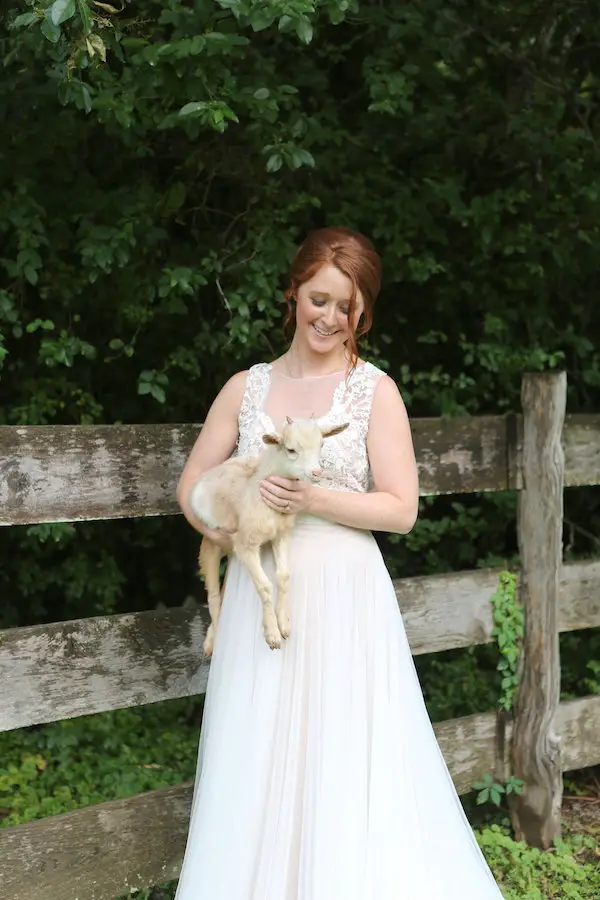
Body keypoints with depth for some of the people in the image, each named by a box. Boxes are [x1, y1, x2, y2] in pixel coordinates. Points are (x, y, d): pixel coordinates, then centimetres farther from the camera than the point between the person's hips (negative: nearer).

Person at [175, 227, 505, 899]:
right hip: (259, 598, 3)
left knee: (348, 776, 1)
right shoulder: (246, 388, 9)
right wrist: (226, 531, -6)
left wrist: (312, 500, -16)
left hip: (343, 598, -3)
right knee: (257, 775, 8)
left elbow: (401, 510, -4)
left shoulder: (375, 390, 0)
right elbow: (191, 487, 12)